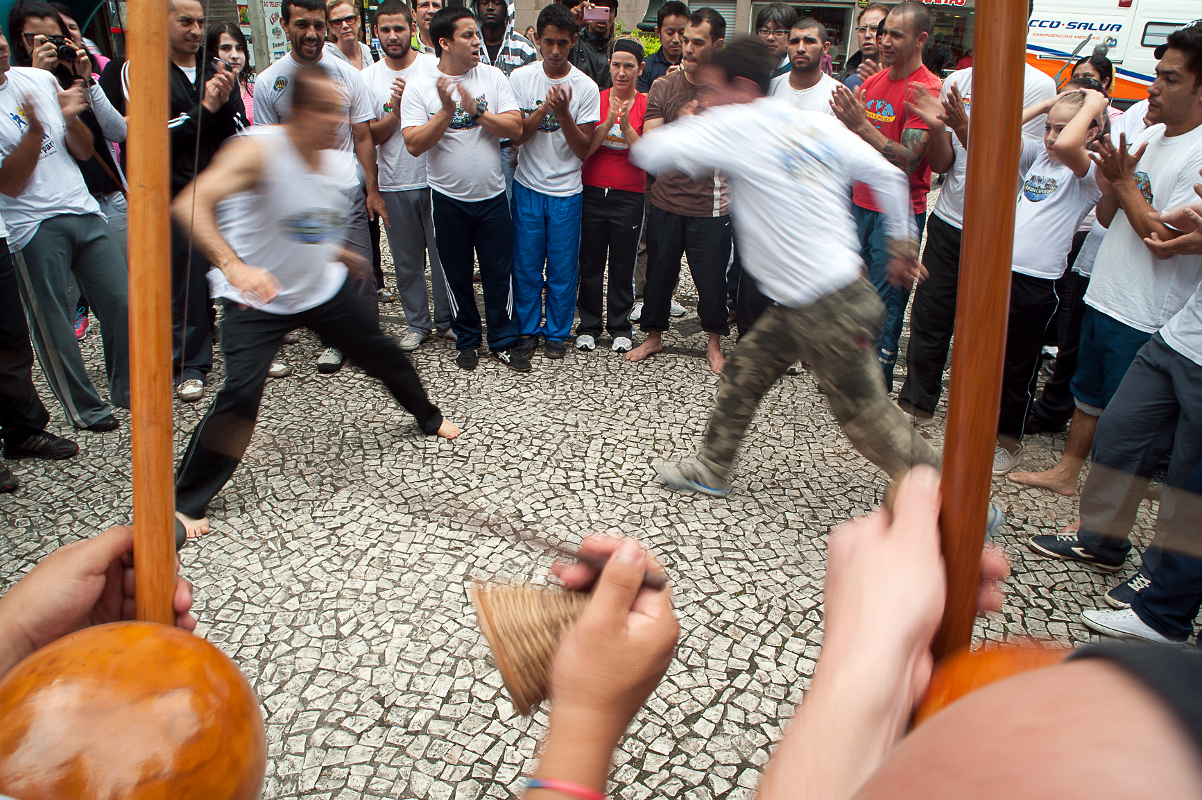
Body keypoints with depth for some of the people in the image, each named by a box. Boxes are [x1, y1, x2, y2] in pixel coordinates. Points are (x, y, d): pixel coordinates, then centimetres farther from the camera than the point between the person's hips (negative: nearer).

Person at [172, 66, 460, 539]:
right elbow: (190, 204, -40)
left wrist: (344, 256, 26)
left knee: (383, 354, 16)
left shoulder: (339, 163, -5)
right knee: (240, 393, -20)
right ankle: (185, 502, -3)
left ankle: (427, 416, 48)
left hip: (323, 289, 6)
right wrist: (234, 266, -53)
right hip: (259, 300, -6)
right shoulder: (260, 149, -26)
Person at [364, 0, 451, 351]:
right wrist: (397, 110, -16)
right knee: (406, 260, 11)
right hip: (394, 185, 2)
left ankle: (446, 320, 22)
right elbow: (371, 136, -2)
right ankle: (417, 324, 25)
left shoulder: (434, 67, -3)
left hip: (435, 179, -2)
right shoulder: (368, 78, 3)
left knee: (443, 254, 5)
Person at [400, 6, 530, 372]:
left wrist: (476, 110, -19)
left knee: (500, 272, 6)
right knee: (457, 274, 12)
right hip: (448, 199, -1)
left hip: (492, 195, 1)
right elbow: (414, 145, -14)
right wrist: (446, 110, -22)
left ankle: (504, 342, 21)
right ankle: (466, 340, 29)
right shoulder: (419, 88, -7)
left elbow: (515, 128, -8)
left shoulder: (493, 77, -1)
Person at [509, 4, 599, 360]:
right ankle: (528, 329, 24)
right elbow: (515, 135, -5)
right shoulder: (520, 78, -2)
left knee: (562, 268, 5)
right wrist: (545, 108, -19)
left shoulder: (585, 87, -6)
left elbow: (583, 149, -8)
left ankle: (556, 332, 22)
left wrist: (563, 112, -23)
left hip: (567, 190, -1)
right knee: (526, 265, 7)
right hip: (528, 186, 1)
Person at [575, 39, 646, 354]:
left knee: (623, 266, 7)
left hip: (629, 196, -1)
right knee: (590, 263, 7)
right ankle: (588, 326, 21)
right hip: (593, 193, 1)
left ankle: (621, 328, 21)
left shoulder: (646, 105, -1)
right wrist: (608, 122, -19)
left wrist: (626, 126, -21)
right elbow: (584, 148, -6)